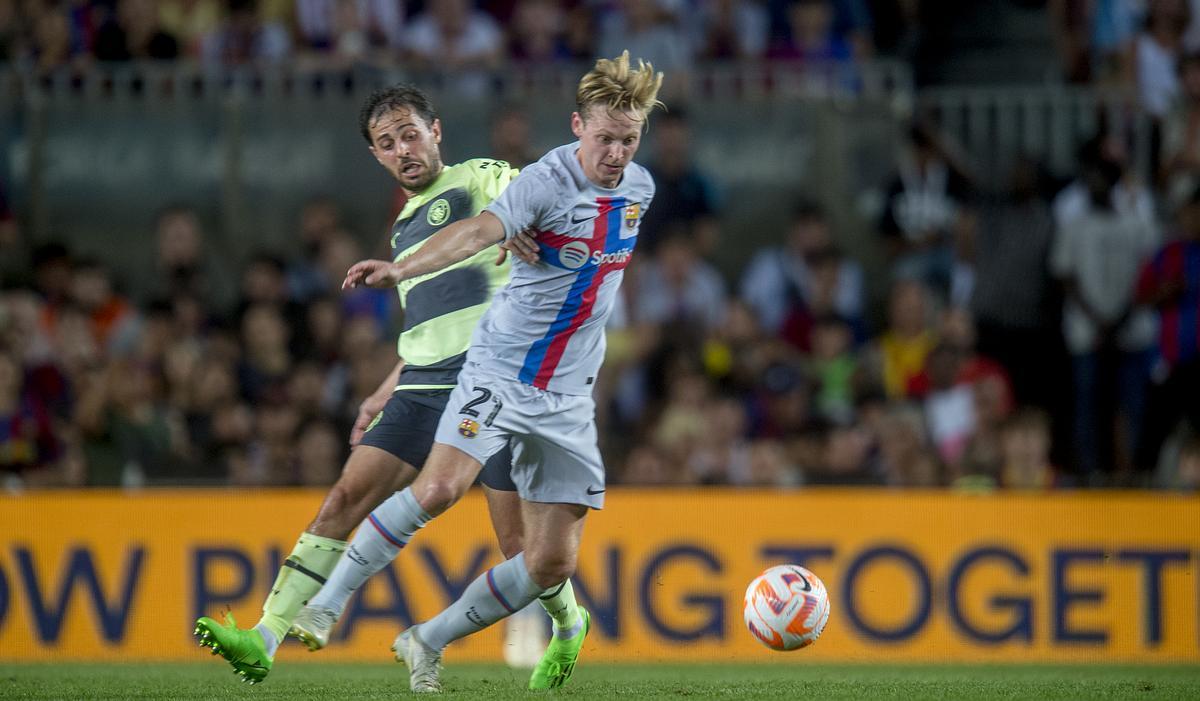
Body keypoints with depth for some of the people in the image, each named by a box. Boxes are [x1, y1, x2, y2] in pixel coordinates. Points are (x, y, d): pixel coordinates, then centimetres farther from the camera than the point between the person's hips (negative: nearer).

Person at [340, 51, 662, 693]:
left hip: (568, 394, 6)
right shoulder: (546, 182, -16)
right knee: (441, 486, -28)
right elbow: (480, 231, -33)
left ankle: (427, 643, 17)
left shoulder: (640, 188, 5)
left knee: (552, 563, -1)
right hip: (499, 369, -6)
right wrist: (402, 269, -49)